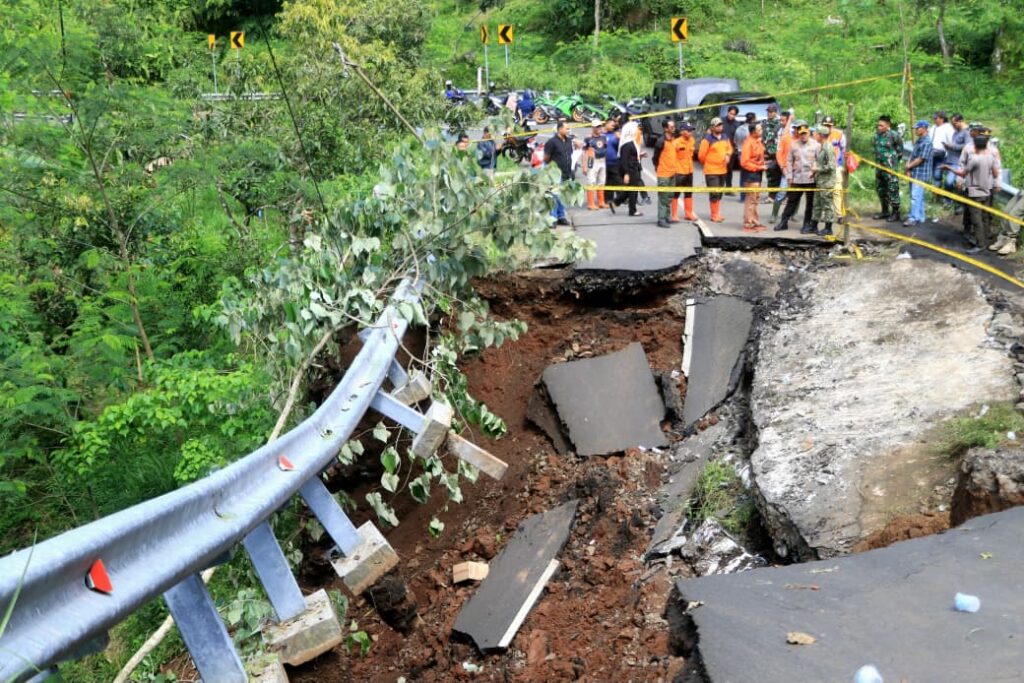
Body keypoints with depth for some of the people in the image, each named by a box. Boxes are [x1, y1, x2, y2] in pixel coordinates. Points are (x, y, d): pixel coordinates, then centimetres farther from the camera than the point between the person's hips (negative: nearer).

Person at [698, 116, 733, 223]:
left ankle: (717, 213, 24)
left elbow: (729, 149, 23)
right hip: (711, 171, -7)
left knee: (720, 193, 14)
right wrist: (707, 165, 4)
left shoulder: (725, 138, 9)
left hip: (723, 170, 7)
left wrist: (728, 155, 1)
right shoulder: (707, 139, -13)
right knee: (714, 193, -7)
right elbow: (701, 156, -11)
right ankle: (714, 215, 2)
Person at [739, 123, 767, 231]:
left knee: (755, 198, 17)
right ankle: (748, 224, 2)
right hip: (750, 173, -9)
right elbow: (744, 162, -22)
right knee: (751, 199, -5)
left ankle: (754, 222, 27)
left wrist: (762, 166, 3)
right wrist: (759, 167, -17)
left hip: (757, 173, 9)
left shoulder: (758, 141, 6)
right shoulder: (748, 143, -19)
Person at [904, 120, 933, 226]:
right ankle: (920, 217, 21)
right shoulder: (918, 141, 13)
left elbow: (920, 159, -18)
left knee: (916, 196, -10)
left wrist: (909, 166, -7)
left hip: (921, 174, -9)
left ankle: (914, 218, -7)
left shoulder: (927, 142, -15)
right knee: (918, 196, 14)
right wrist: (908, 164, -2)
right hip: (914, 173, 9)